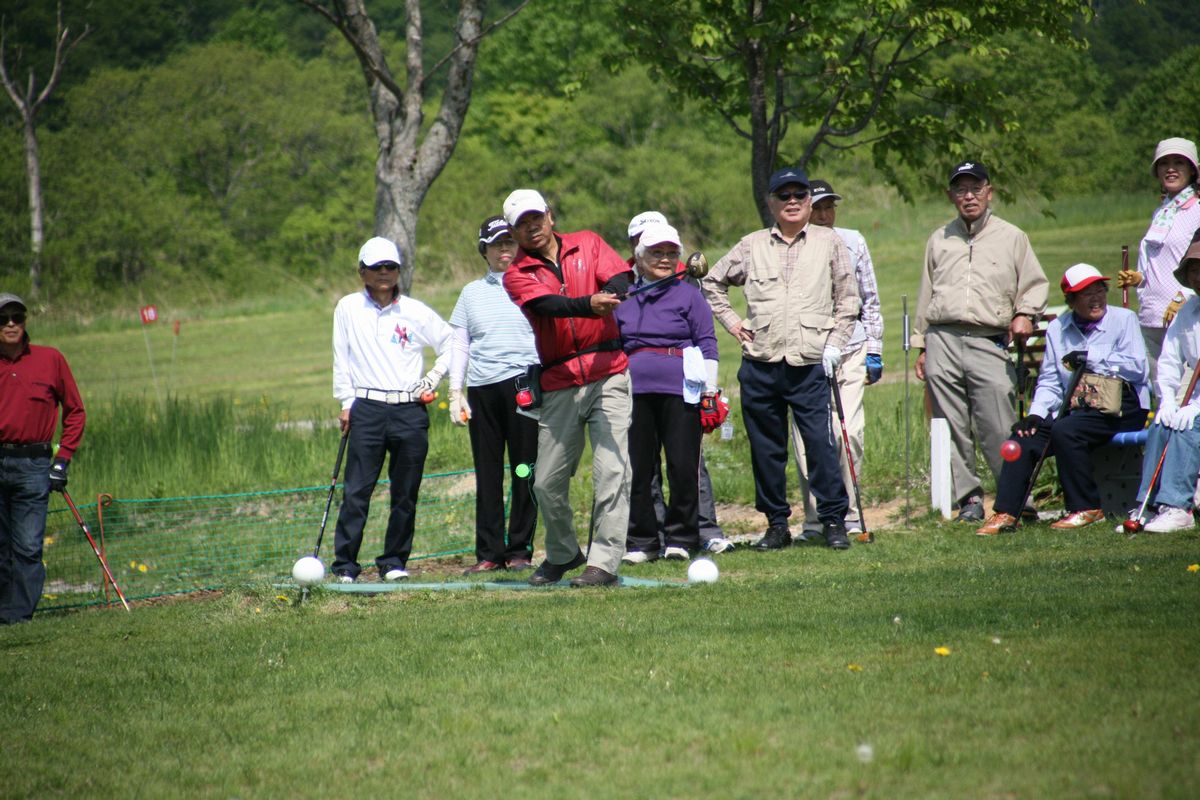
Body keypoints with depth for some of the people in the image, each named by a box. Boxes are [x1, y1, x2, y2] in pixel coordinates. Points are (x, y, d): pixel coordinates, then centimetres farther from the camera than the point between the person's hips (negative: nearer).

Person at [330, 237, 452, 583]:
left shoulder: (416, 312, 5)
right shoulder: (348, 308, 6)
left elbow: (451, 343, 16)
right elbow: (341, 358, 8)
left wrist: (434, 378, 8)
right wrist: (346, 403, 2)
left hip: (410, 411, 1)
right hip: (367, 408, -1)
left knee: (406, 493, 3)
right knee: (356, 491, -7)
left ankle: (394, 561, 12)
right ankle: (345, 564, -5)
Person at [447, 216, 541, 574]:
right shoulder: (472, 292, 16)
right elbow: (459, 346, 16)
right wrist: (455, 393, 7)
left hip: (524, 384, -3)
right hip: (482, 390, 3)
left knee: (525, 471, -3)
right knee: (487, 474, 2)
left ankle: (520, 550, 4)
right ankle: (489, 553, 6)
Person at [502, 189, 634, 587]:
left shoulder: (588, 243, 9)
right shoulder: (517, 275, 4)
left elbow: (620, 277, -7)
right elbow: (548, 304, -16)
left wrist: (610, 295, -31)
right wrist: (589, 304, -35)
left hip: (608, 374, -1)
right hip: (559, 385, 1)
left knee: (611, 470, -12)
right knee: (547, 482, 5)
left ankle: (604, 561, -10)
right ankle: (562, 554, 28)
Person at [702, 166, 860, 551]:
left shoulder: (829, 243, 7)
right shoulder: (751, 246, 10)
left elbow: (848, 299, 8)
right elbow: (712, 282, 21)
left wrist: (834, 344, -1)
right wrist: (731, 322, 12)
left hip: (810, 365, -2)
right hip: (759, 365, 2)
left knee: (820, 443, -10)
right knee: (766, 447, 4)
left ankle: (834, 520, -1)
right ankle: (776, 524, 13)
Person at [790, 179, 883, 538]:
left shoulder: (852, 242, 10)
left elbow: (870, 301, 15)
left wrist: (874, 351, 10)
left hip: (850, 349, 1)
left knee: (850, 433, -6)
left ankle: (849, 516, 3)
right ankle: (815, 519, 3)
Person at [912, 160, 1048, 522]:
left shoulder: (1012, 238, 13)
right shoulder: (939, 240, 20)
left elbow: (1035, 284, 13)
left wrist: (1025, 314, -7)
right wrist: (921, 345, 18)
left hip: (989, 344, -3)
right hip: (942, 341, 3)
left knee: (998, 430, -10)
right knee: (953, 428, -1)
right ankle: (969, 498, 6)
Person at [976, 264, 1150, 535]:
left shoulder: (1123, 320, 2)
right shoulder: (1057, 329, 14)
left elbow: (1137, 366, -11)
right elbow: (1049, 381, 11)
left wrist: (1091, 358, -10)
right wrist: (1036, 413, -6)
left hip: (1120, 410, -5)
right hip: (1076, 410, 5)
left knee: (1064, 431, -30)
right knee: (1025, 436, -16)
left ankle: (1087, 509, -18)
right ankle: (1006, 513, -16)